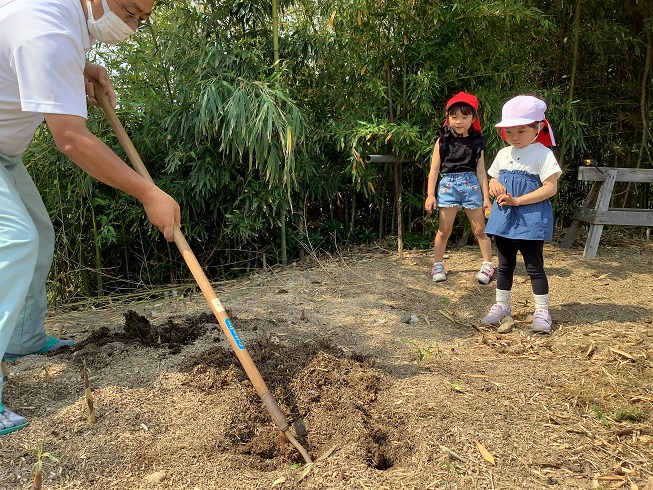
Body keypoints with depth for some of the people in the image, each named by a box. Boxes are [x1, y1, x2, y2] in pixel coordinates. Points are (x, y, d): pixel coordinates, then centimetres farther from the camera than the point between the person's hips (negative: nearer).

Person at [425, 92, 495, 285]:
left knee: (480, 229, 7)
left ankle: (488, 265, 18)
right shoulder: (443, 140, 0)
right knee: (444, 230, 2)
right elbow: (434, 169, -1)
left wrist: (486, 197, 2)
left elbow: (481, 171, 5)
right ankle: (438, 265, 16)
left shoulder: (476, 142, 4)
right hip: (448, 185, -1)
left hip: (471, 185, 1)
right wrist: (430, 195, -6)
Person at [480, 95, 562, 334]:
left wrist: (517, 200, -22)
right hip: (504, 217, 6)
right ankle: (501, 306, 26)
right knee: (504, 265, 14)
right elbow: (493, 179, 20)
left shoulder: (542, 154, -10)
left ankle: (542, 311, 13)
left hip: (531, 219, -6)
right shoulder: (503, 154, 9)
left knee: (534, 265, 1)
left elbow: (550, 188, -17)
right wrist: (495, 186, -5)